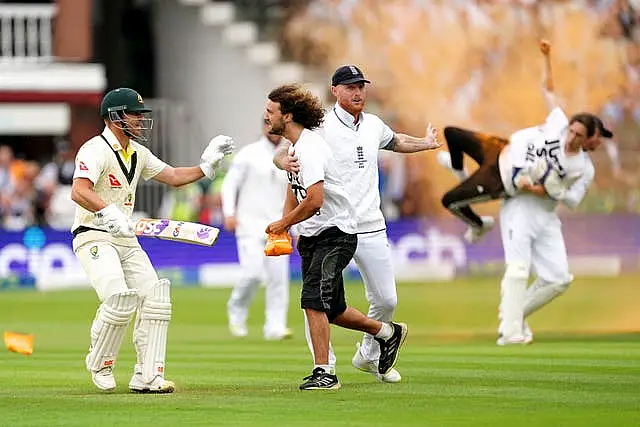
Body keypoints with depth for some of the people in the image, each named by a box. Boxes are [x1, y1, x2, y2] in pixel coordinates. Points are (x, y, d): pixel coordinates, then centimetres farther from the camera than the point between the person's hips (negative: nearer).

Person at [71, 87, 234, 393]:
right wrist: (109, 213, -40)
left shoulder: (137, 153, 14)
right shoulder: (95, 150, -14)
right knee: (119, 297, -25)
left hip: (126, 239, 9)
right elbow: (79, 192, -29)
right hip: (93, 238, -9)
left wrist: (206, 166, 9)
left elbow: (173, 177, 22)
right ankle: (99, 365, -2)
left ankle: (147, 376, 0)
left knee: (155, 298, -4)